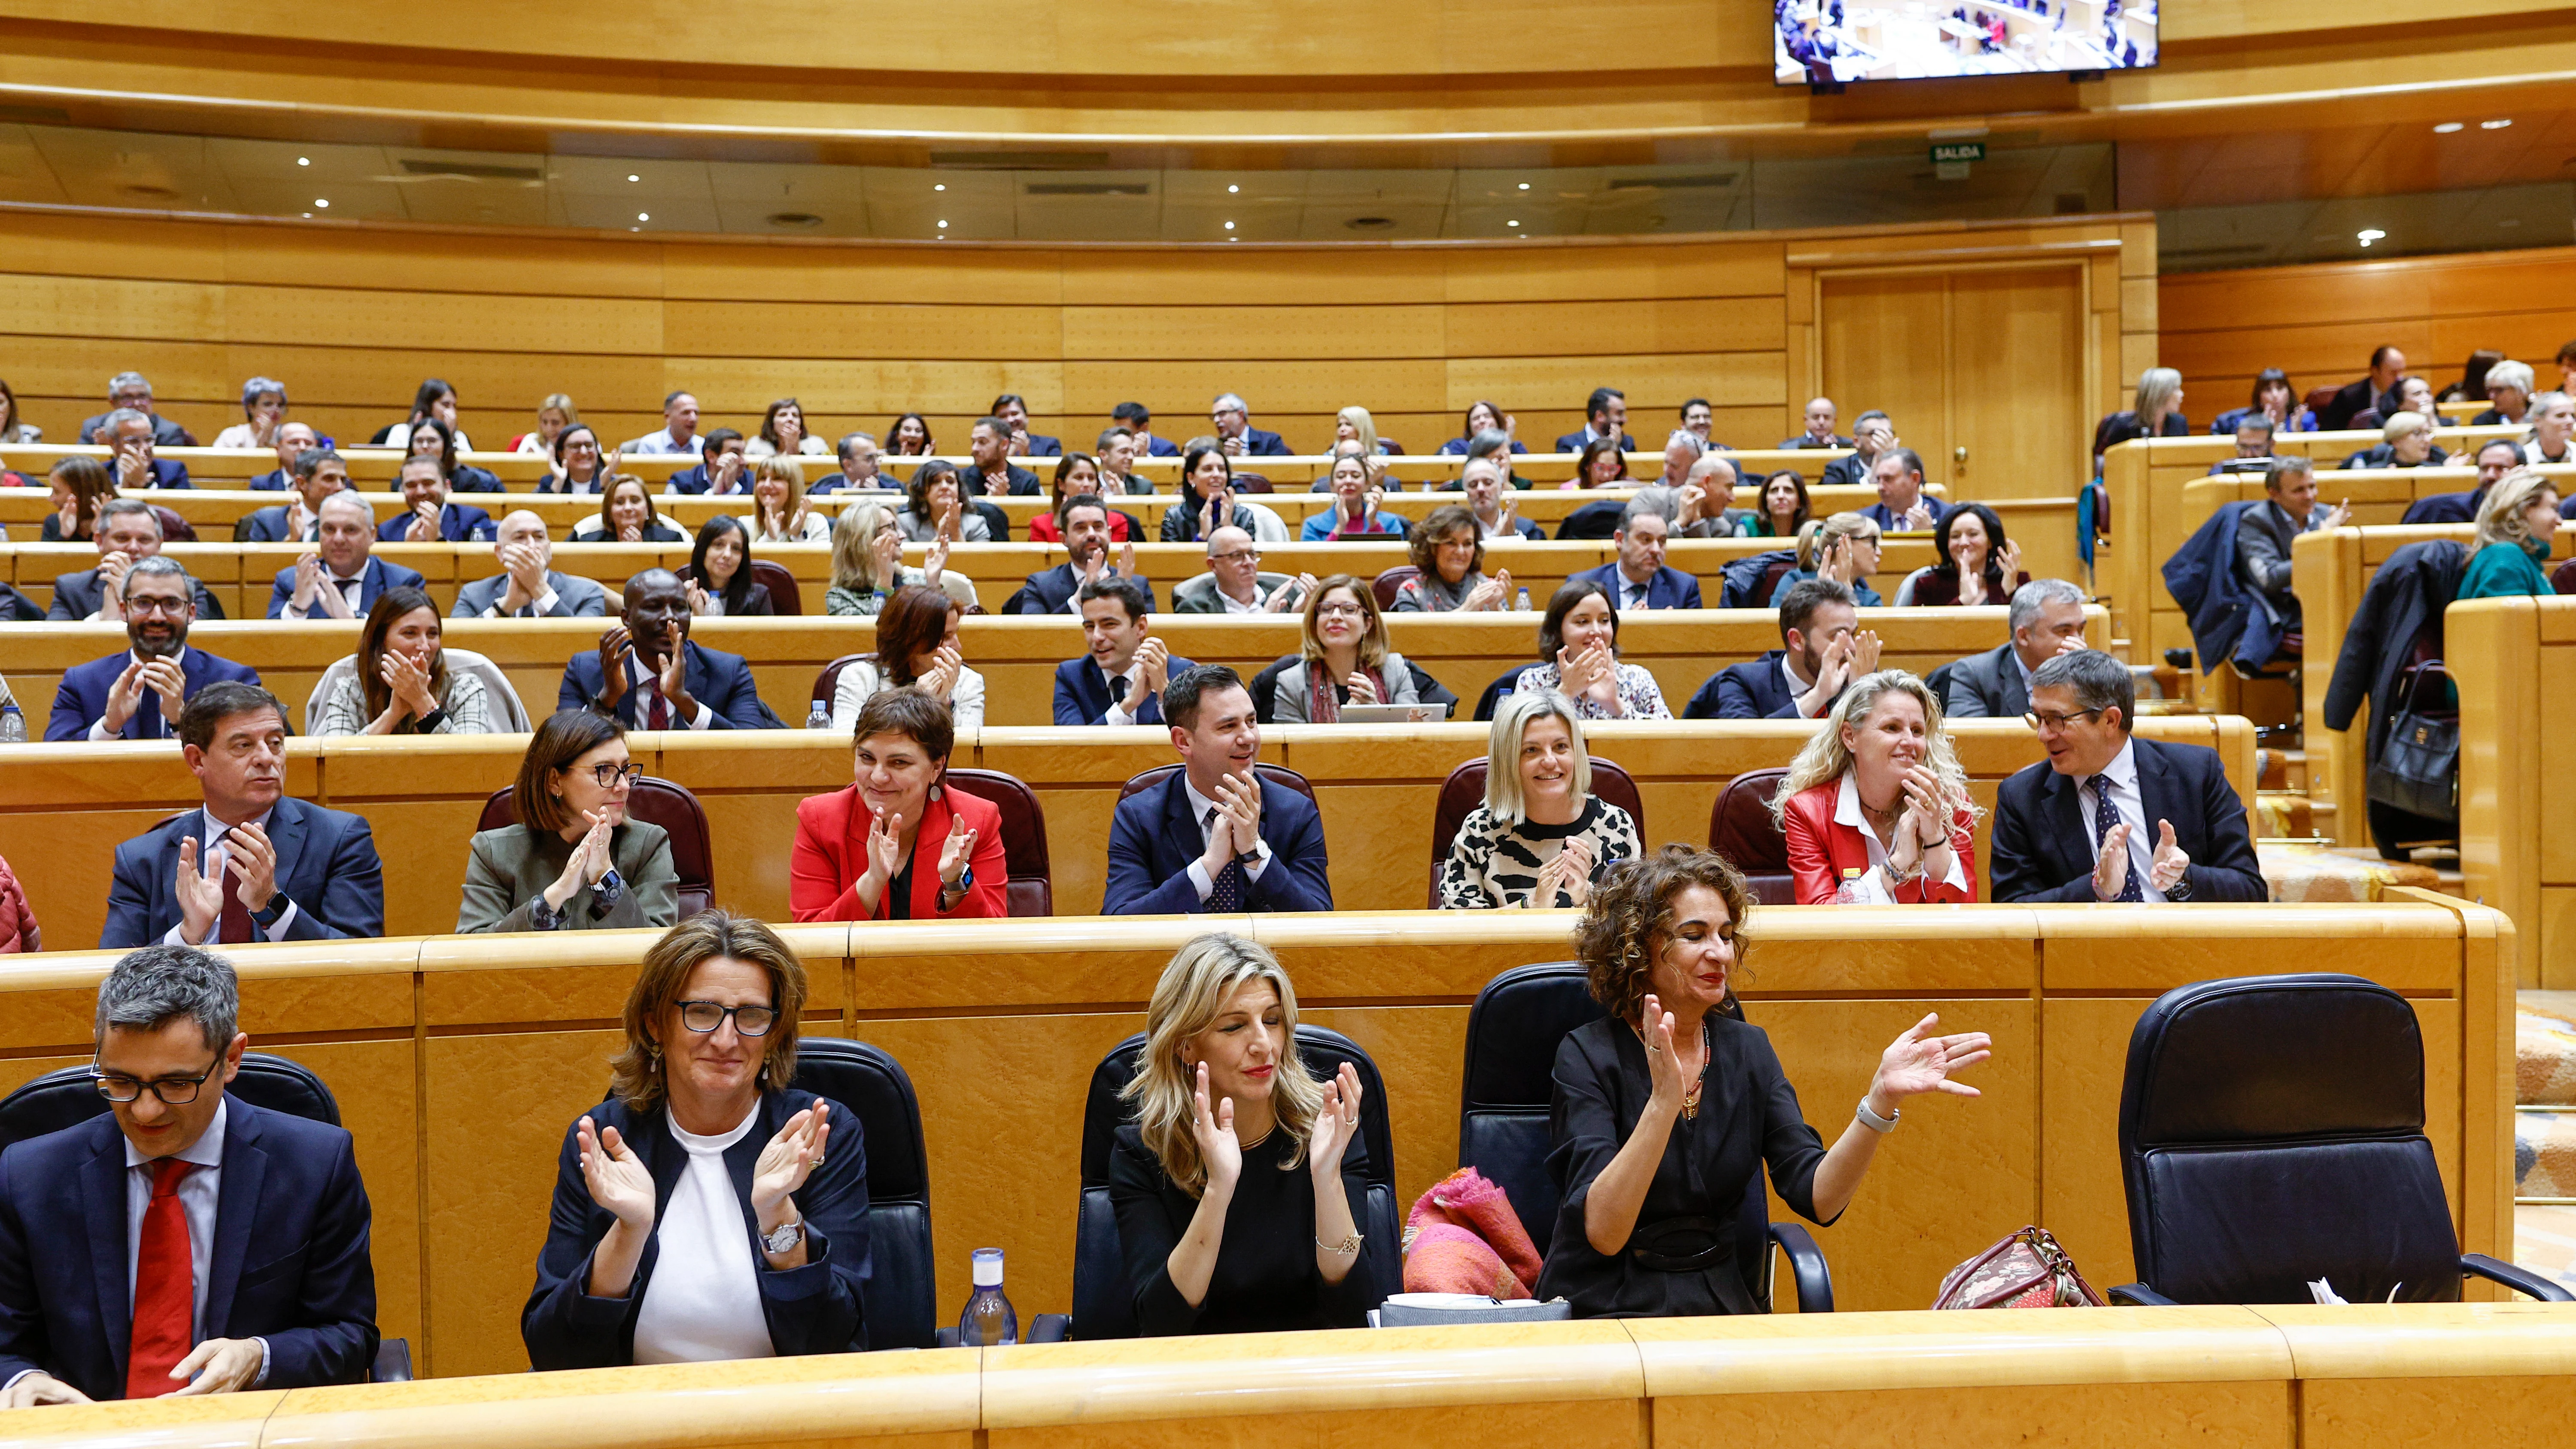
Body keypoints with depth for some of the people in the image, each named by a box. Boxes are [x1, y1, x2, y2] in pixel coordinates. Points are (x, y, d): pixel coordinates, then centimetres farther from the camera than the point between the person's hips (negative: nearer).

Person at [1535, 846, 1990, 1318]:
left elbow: (1818, 1197, -6)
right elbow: (1603, 1233, -20)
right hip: (1602, 1309, -5)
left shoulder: (1747, 1050, 7)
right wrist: (1663, 1102, -31)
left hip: (1719, 1301, 5)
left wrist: (1882, 1098, -20)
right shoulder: (1588, 1054, -8)